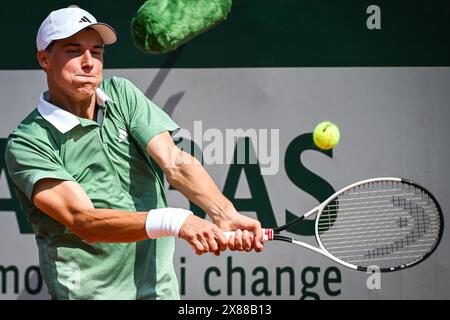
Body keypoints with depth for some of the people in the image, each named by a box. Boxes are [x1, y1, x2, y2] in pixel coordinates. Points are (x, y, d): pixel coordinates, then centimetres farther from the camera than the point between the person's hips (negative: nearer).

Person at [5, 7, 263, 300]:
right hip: (90, 291, -4)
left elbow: (174, 162, -10)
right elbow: (83, 220, -23)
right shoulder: (27, 142, -12)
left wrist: (225, 214, -28)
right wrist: (175, 221, -36)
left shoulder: (122, 94, 3)